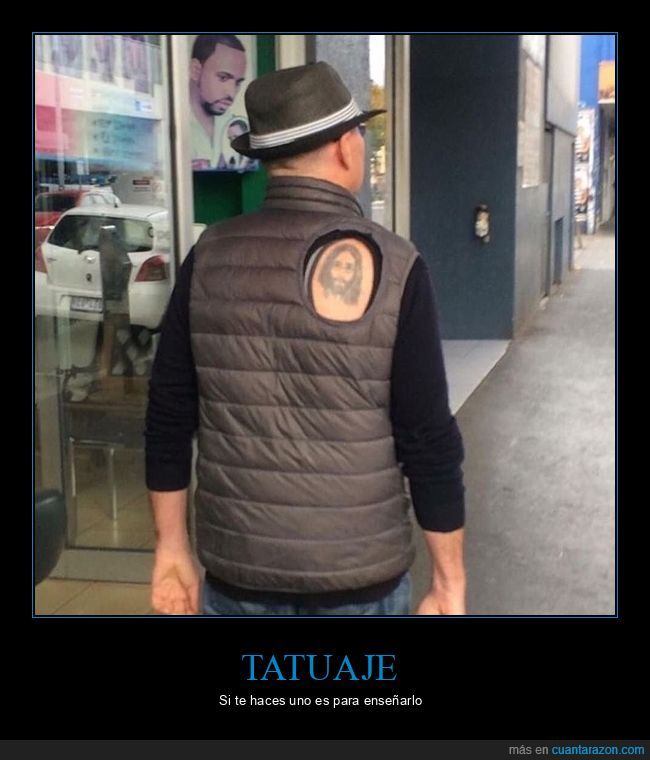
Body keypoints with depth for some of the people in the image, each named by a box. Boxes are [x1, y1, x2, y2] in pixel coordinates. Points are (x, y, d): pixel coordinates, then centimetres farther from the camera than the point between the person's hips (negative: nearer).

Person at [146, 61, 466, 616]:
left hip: (237, 570, 3)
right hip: (361, 576, -2)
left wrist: (172, 548, 10)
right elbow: (429, 440, -12)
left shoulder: (209, 259, -4)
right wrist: (450, 582, -2)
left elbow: (169, 417, -1)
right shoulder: (393, 265, -13)